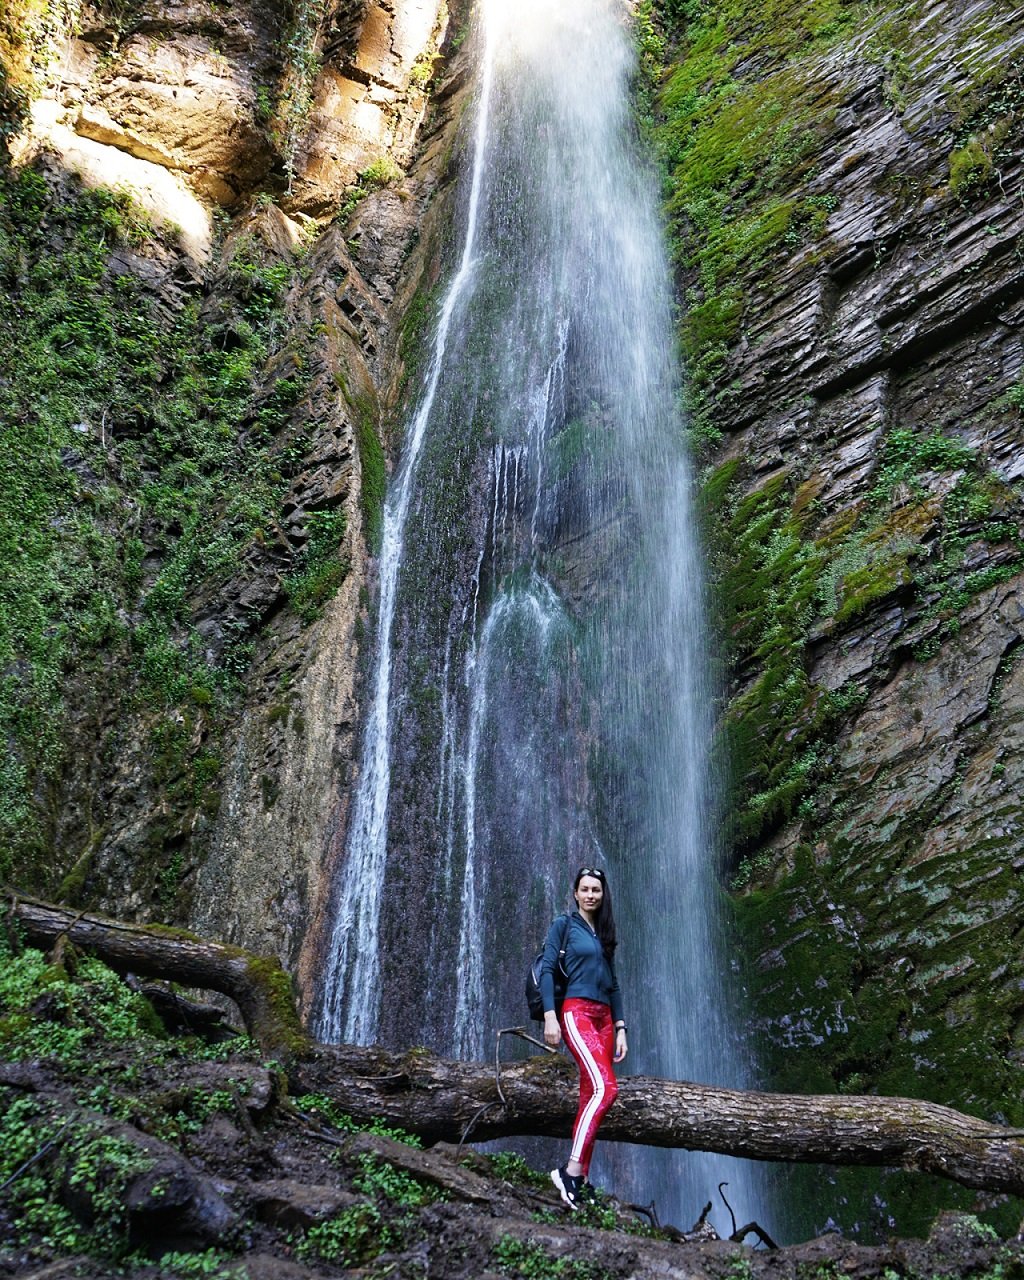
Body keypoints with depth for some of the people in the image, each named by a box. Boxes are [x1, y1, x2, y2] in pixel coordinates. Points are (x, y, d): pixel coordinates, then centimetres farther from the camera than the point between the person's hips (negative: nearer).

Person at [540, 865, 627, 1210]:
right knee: (605, 1088, -21)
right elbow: (546, 969, -7)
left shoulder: (604, 933, 19)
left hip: (604, 1017, 7)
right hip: (576, 1012, -7)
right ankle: (571, 1169, -20)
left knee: (590, 1094, 1)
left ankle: (581, 1177, 4)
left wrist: (620, 1028, 13)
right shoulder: (564, 925, 1)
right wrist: (549, 1016, -16)